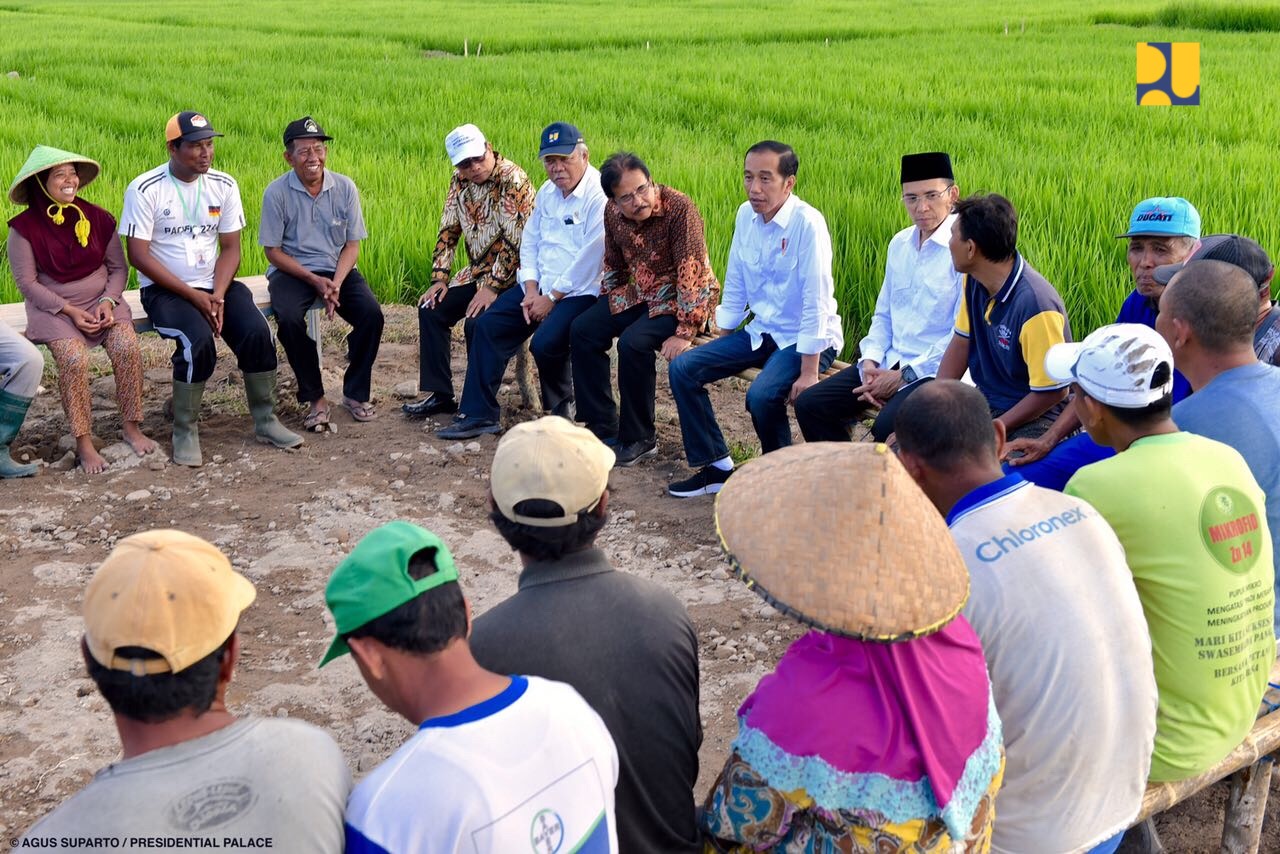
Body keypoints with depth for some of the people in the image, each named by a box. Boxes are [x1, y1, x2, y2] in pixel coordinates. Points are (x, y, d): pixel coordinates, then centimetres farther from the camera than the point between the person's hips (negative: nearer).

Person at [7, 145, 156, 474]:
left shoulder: (98, 218, 2)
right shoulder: (24, 227, -6)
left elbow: (118, 268, 6)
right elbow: (26, 281, -7)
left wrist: (108, 301, -12)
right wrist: (69, 310, -16)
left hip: (101, 302, 3)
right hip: (52, 308, -2)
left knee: (128, 347, -26)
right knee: (74, 359, -30)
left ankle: (132, 427, -11)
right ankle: (83, 443, -19)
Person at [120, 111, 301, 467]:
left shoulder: (224, 186, 2)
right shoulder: (145, 190, -10)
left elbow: (230, 248, 3)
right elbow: (138, 255, -13)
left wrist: (218, 295, -14)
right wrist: (193, 295, -18)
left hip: (215, 284, 4)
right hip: (164, 289, -4)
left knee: (258, 333, -22)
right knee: (198, 341, -31)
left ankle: (265, 421, -5)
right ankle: (185, 431, -14)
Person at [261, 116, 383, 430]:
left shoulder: (345, 187, -1)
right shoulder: (276, 192, -8)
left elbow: (352, 244, 3)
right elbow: (273, 251, -5)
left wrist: (336, 284, -15)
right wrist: (314, 280, -17)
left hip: (338, 269, 2)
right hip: (291, 271, -2)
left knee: (371, 314, -23)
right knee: (289, 318, -32)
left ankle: (356, 393, -3)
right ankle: (314, 398, -14)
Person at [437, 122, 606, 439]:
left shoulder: (599, 196, -16)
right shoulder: (547, 192, 12)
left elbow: (588, 260, -19)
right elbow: (529, 241, 13)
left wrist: (552, 299, -14)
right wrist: (531, 291, -2)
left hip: (580, 292, -8)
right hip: (541, 287, 8)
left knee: (545, 343, -28)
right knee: (487, 325, -3)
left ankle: (561, 407, 3)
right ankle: (479, 413, 1)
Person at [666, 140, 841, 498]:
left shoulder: (807, 223, -20)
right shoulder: (746, 215, 0)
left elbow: (816, 302, -22)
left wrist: (809, 372, -23)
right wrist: (720, 340, 9)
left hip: (808, 339, -7)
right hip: (762, 331, 7)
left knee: (761, 394, -31)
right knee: (682, 368, -5)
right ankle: (716, 466, 6)